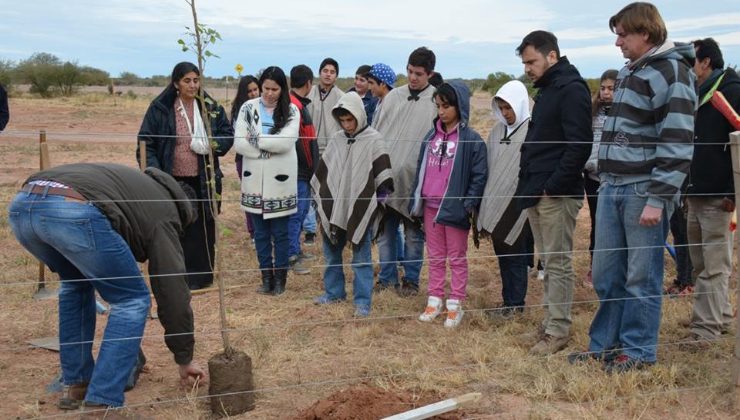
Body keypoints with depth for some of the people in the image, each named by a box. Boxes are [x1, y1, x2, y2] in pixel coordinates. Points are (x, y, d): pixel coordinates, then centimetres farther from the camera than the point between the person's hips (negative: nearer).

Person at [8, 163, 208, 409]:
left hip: (22, 205, 8)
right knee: (132, 300, 11)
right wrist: (184, 359, 26)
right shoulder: (163, 211, 20)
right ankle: (101, 403, 7)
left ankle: (75, 384, 32)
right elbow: (172, 289, 18)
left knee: (76, 283, 32)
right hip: (74, 212, -8)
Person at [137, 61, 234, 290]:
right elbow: (146, 143, -2)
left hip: (204, 182, 2)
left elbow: (228, 134, 11)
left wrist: (210, 145, -10)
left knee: (202, 229, 5)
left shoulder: (211, 108, 4)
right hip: (172, 181, -2)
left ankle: (200, 276, 17)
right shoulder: (160, 108, -3)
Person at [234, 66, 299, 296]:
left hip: (280, 180, -2)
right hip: (255, 180, 2)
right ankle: (266, 276, 21)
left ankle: (280, 277, 17)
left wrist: (256, 139, -12)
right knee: (261, 232, 10)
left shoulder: (291, 111, -2)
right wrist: (269, 150, -14)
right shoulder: (248, 108, 1)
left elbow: (286, 142, -16)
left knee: (280, 232, 6)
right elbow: (239, 143, -7)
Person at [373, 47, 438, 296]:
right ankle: (387, 277, 22)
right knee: (385, 230, 10)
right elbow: (375, 132, 11)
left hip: (416, 179, -4)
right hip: (386, 175, 4)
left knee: (414, 234, 7)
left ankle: (411, 280, 20)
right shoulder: (393, 96, 9)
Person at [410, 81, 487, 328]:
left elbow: (479, 175, -9)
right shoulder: (431, 137, 8)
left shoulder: (471, 139, -8)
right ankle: (434, 301, 23)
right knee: (435, 258, 14)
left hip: (455, 208, -5)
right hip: (430, 206, 5)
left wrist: (469, 204, -15)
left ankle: (455, 305, 15)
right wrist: (416, 202, 8)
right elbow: (421, 169, 12)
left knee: (457, 258, 7)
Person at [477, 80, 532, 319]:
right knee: (502, 255, 13)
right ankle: (509, 301, 22)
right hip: (495, 204, 7)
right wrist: (486, 204, 11)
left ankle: (515, 304, 14)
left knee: (515, 256, 3)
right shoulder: (498, 130, 11)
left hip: (517, 205, -7)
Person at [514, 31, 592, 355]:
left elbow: (580, 144, -20)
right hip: (537, 194, 10)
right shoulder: (546, 90, 18)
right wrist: (528, 182, 12)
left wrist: (554, 186, -19)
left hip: (557, 194, -9)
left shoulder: (572, 89, -12)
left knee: (558, 262, -3)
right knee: (548, 261, 14)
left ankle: (558, 331, 5)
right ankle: (550, 323, 23)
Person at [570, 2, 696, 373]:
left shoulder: (672, 74, -11)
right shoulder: (628, 72, 17)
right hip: (612, 189, 8)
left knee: (641, 276, 1)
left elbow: (677, 145, -16)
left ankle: (638, 351, 13)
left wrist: (657, 200, -19)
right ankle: (604, 344, 24)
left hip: (644, 192, -8)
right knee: (606, 274, 12)